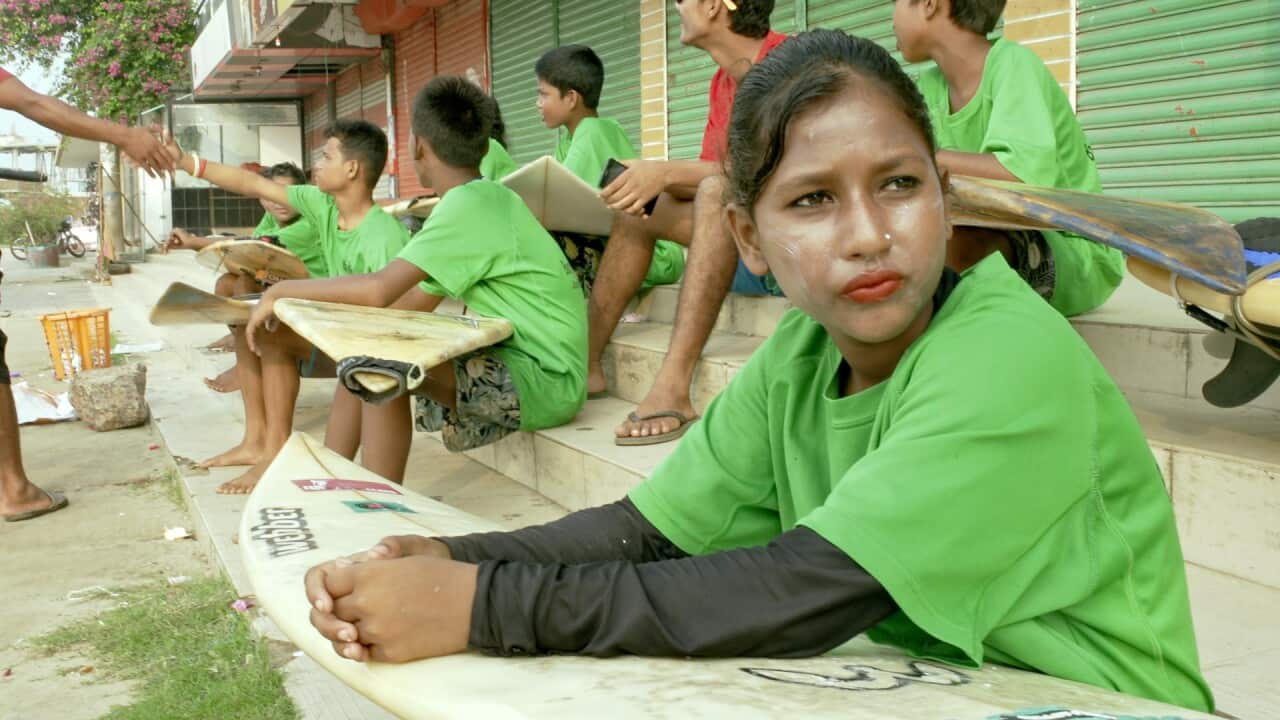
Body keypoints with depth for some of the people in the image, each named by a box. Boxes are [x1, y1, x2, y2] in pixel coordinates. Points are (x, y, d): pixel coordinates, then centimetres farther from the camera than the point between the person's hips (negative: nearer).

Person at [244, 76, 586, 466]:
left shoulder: (467, 207, -17)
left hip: (547, 382, -10)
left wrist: (282, 291, -13)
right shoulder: (489, 198, 11)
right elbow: (417, 301, 13)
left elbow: (379, 290, -28)